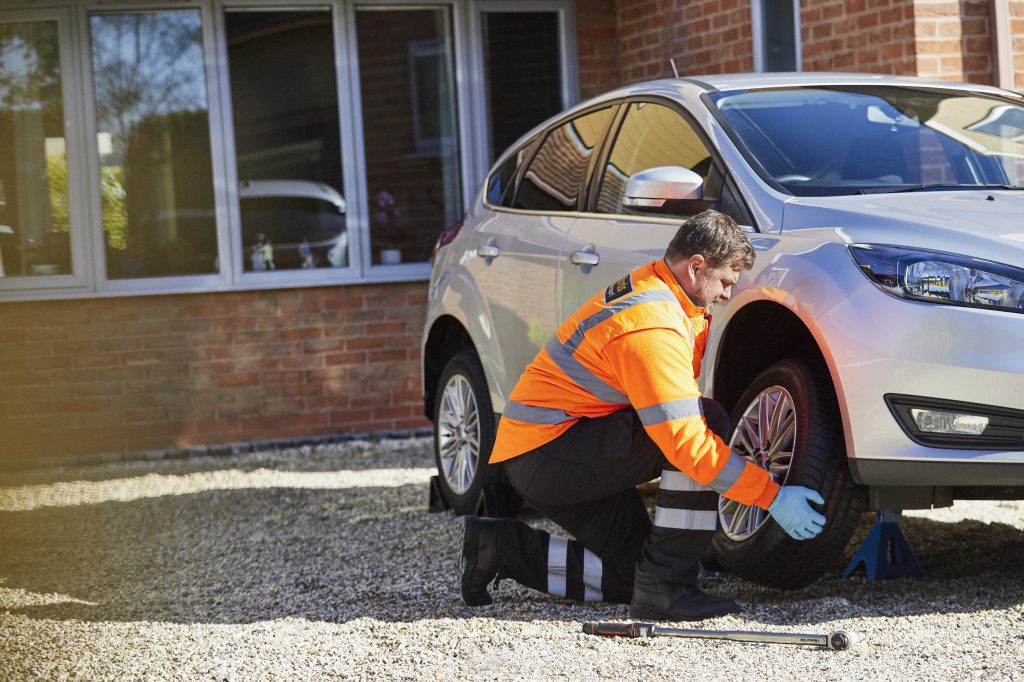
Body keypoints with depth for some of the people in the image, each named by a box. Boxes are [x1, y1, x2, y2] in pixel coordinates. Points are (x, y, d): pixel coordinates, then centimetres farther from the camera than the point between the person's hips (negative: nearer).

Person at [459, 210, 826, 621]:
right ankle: (664, 588, -19)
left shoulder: (646, 289, 9)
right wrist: (772, 496, -24)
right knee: (708, 418, -21)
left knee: (629, 571, 8)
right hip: (545, 452, -11)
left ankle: (501, 545, 13)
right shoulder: (651, 325, -24)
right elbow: (685, 438, -28)